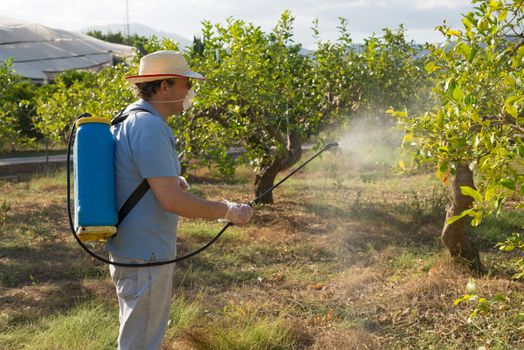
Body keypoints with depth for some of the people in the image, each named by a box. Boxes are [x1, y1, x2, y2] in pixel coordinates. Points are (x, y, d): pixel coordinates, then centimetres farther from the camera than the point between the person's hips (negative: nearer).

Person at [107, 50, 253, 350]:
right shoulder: (150, 128, -23)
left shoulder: (131, 120, 10)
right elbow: (172, 200, -27)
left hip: (137, 251, 10)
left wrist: (170, 179, 12)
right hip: (145, 258, -10)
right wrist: (227, 210, -17)